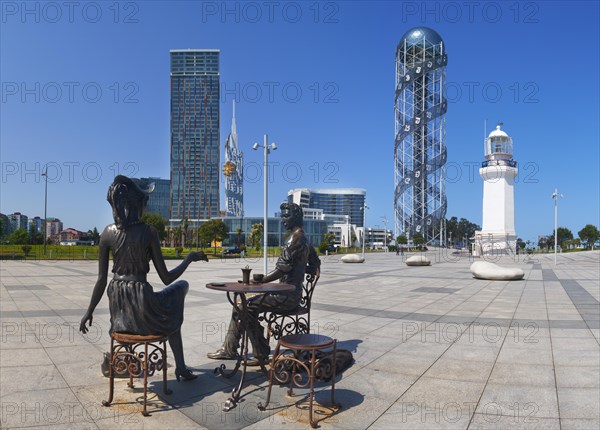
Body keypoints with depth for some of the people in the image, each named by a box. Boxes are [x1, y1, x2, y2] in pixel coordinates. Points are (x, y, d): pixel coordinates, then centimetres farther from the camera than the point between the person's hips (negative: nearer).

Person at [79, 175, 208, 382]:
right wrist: (190, 257, 3)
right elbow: (166, 278, -10)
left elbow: (102, 279, 1)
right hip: (140, 306, -6)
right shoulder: (149, 232, -13)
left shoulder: (108, 233, -2)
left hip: (117, 307, 6)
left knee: (168, 312, 33)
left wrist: (89, 311, 13)